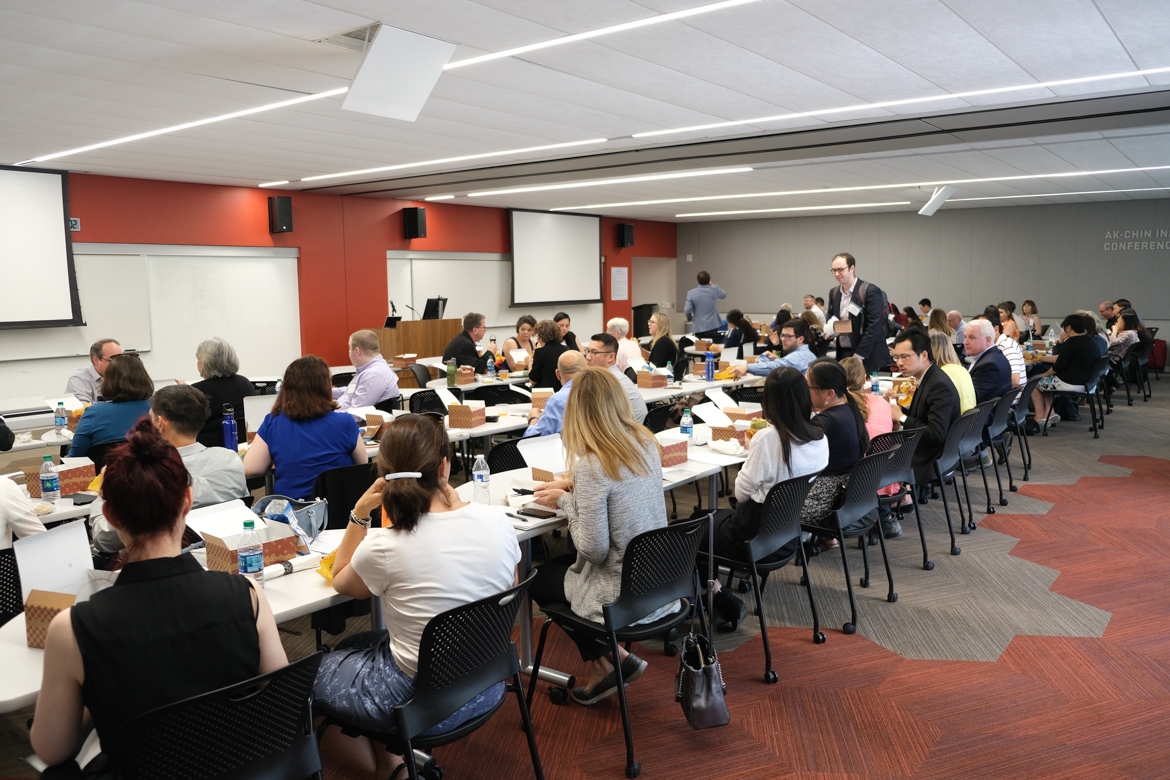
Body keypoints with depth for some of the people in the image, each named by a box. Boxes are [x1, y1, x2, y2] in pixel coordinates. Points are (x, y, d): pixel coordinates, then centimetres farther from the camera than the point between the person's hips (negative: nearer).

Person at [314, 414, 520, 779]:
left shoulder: (384, 546, -23)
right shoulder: (497, 521, -13)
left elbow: (341, 582, 1)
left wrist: (360, 513, -4)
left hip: (421, 703, -5)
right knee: (353, 647, 26)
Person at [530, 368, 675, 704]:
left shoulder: (591, 464, -25)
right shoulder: (646, 443, -3)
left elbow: (593, 551, -23)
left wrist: (565, 501, -10)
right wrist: (575, 487, 8)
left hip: (627, 596, -7)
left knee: (539, 580, 21)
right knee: (558, 563, 28)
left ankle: (605, 663, 20)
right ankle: (606, 662, 26)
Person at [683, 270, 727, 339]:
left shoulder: (691, 293, -5)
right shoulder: (714, 289, -2)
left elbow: (687, 311, -9)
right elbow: (723, 295, 20)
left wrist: (689, 318, 13)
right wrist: (711, 285, 26)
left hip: (699, 328, 0)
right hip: (712, 327, 0)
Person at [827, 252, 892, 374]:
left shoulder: (871, 291, -12)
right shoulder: (833, 293, 9)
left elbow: (874, 326, -17)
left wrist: (858, 355, -20)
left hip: (866, 357, -6)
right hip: (842, 354, 6)